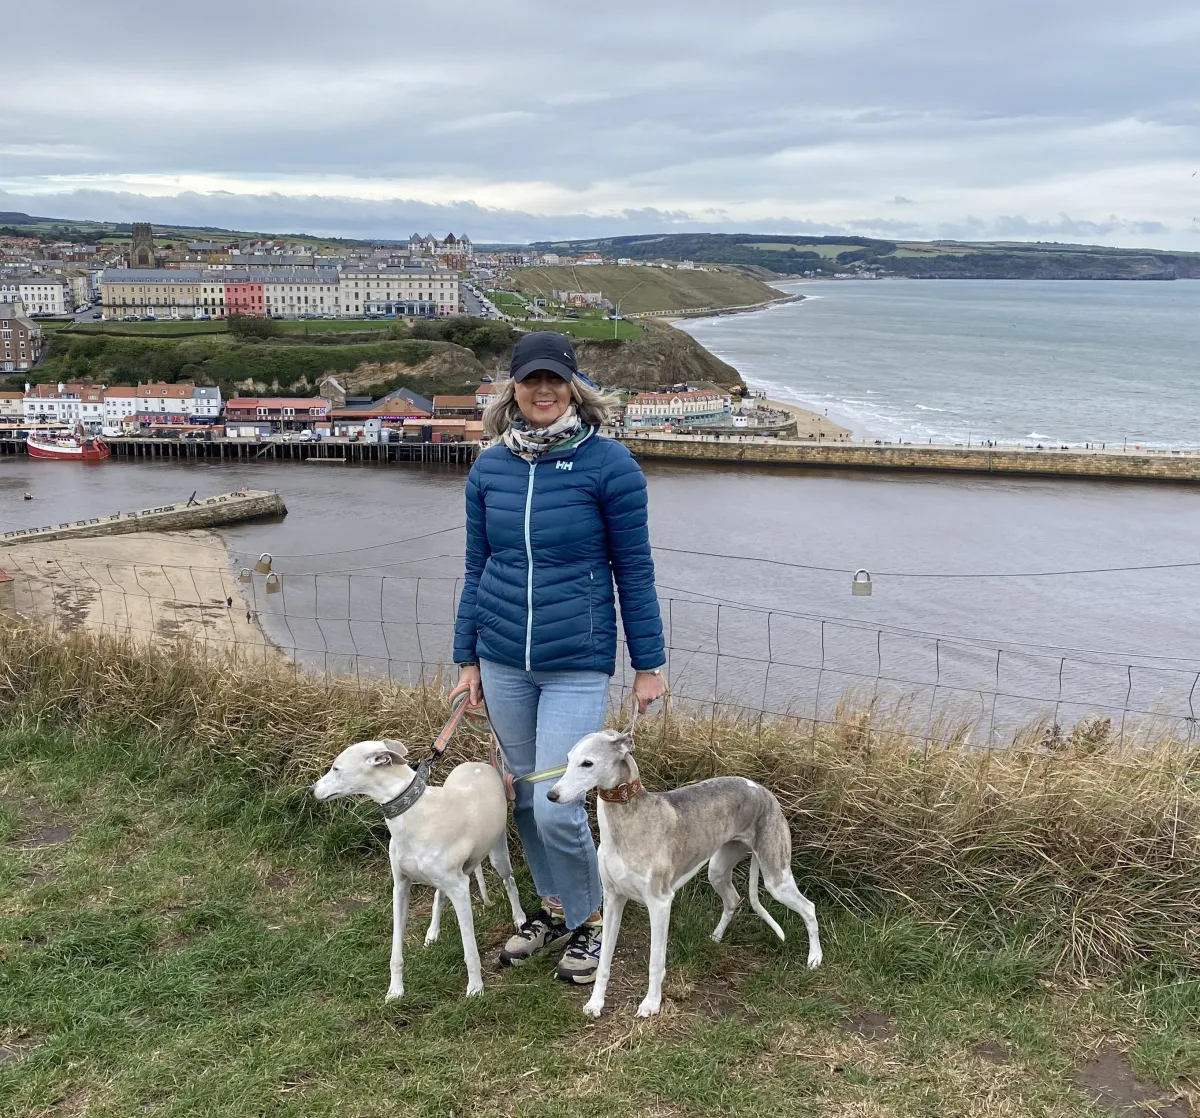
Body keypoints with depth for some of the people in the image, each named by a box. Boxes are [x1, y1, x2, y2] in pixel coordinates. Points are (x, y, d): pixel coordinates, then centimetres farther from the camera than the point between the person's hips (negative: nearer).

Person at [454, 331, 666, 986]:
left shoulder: (608, 463, -9)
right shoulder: (489, 468, 3)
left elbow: (633, 571, -5)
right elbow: (477, 570, 10)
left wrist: (649, 664, -3)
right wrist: (468, 657, 10)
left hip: (577, 665, -4)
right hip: (503, 662, 5)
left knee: (557, 809, -8)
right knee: (526, 796, 15)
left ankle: (587, 920, 18)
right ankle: (553, 906, 37)